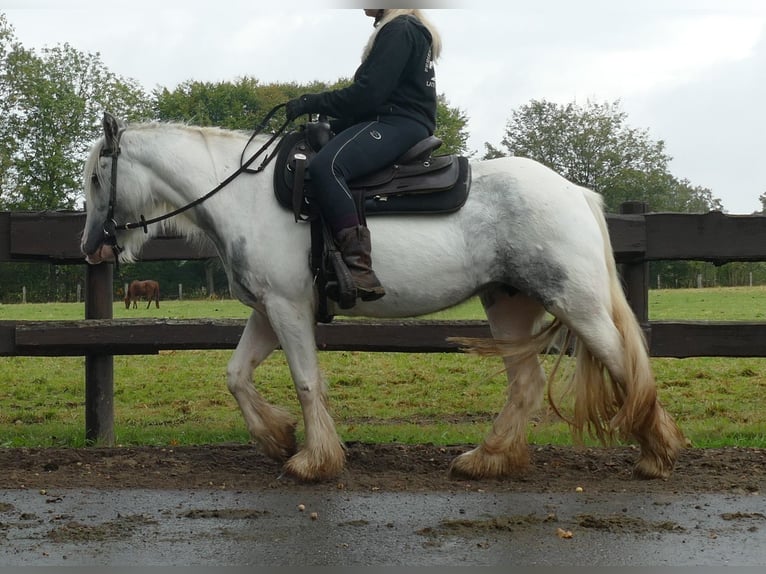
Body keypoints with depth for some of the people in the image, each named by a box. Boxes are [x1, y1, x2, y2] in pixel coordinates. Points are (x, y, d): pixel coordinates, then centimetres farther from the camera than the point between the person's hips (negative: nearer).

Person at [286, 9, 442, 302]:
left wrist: (311, 103, -10)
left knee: (325, 166, -33)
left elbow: (367, 92, -17)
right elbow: (373, 91, 23)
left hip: (399, 123, -12)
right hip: (390, 120, 12)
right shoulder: (399, 30, 24)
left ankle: (360, 270, -43)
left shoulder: (399, 30, -8)